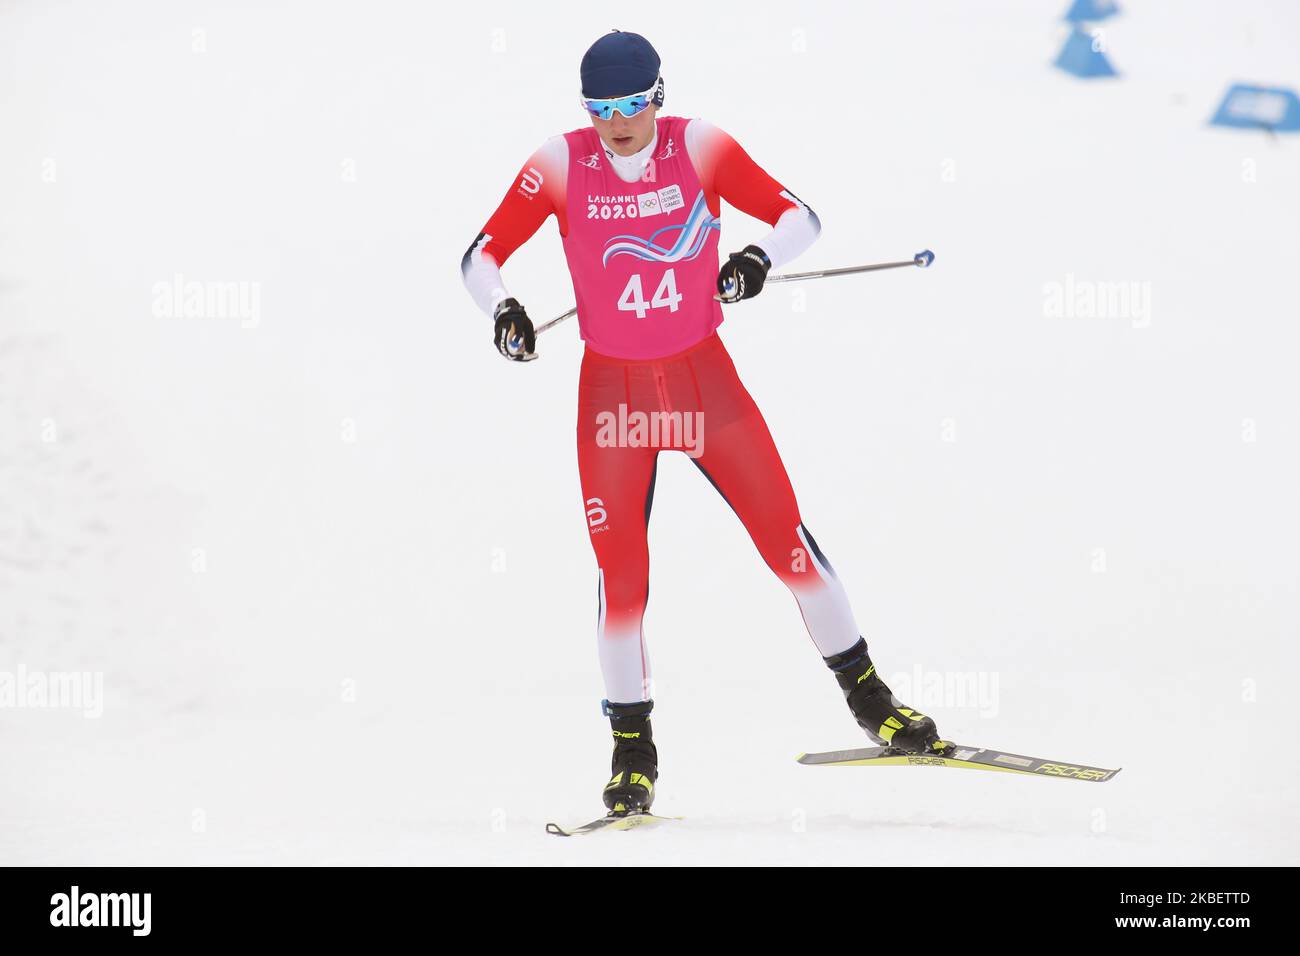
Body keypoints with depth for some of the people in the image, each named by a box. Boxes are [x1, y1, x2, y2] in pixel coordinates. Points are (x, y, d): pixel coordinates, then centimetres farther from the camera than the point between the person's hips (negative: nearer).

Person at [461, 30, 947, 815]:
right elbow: (483, 254, -4)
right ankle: (633, 747, 11)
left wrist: (762, 256, -27)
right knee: (622, 574, -4)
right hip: (613, 388, 0)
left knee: (785, 535, -3)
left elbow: (800, 217, -6)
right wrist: (501, 307, -25)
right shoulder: (561, 164, -8)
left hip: (703, 376, 0)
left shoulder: (701, 147, -8)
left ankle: (868, 698, 13)